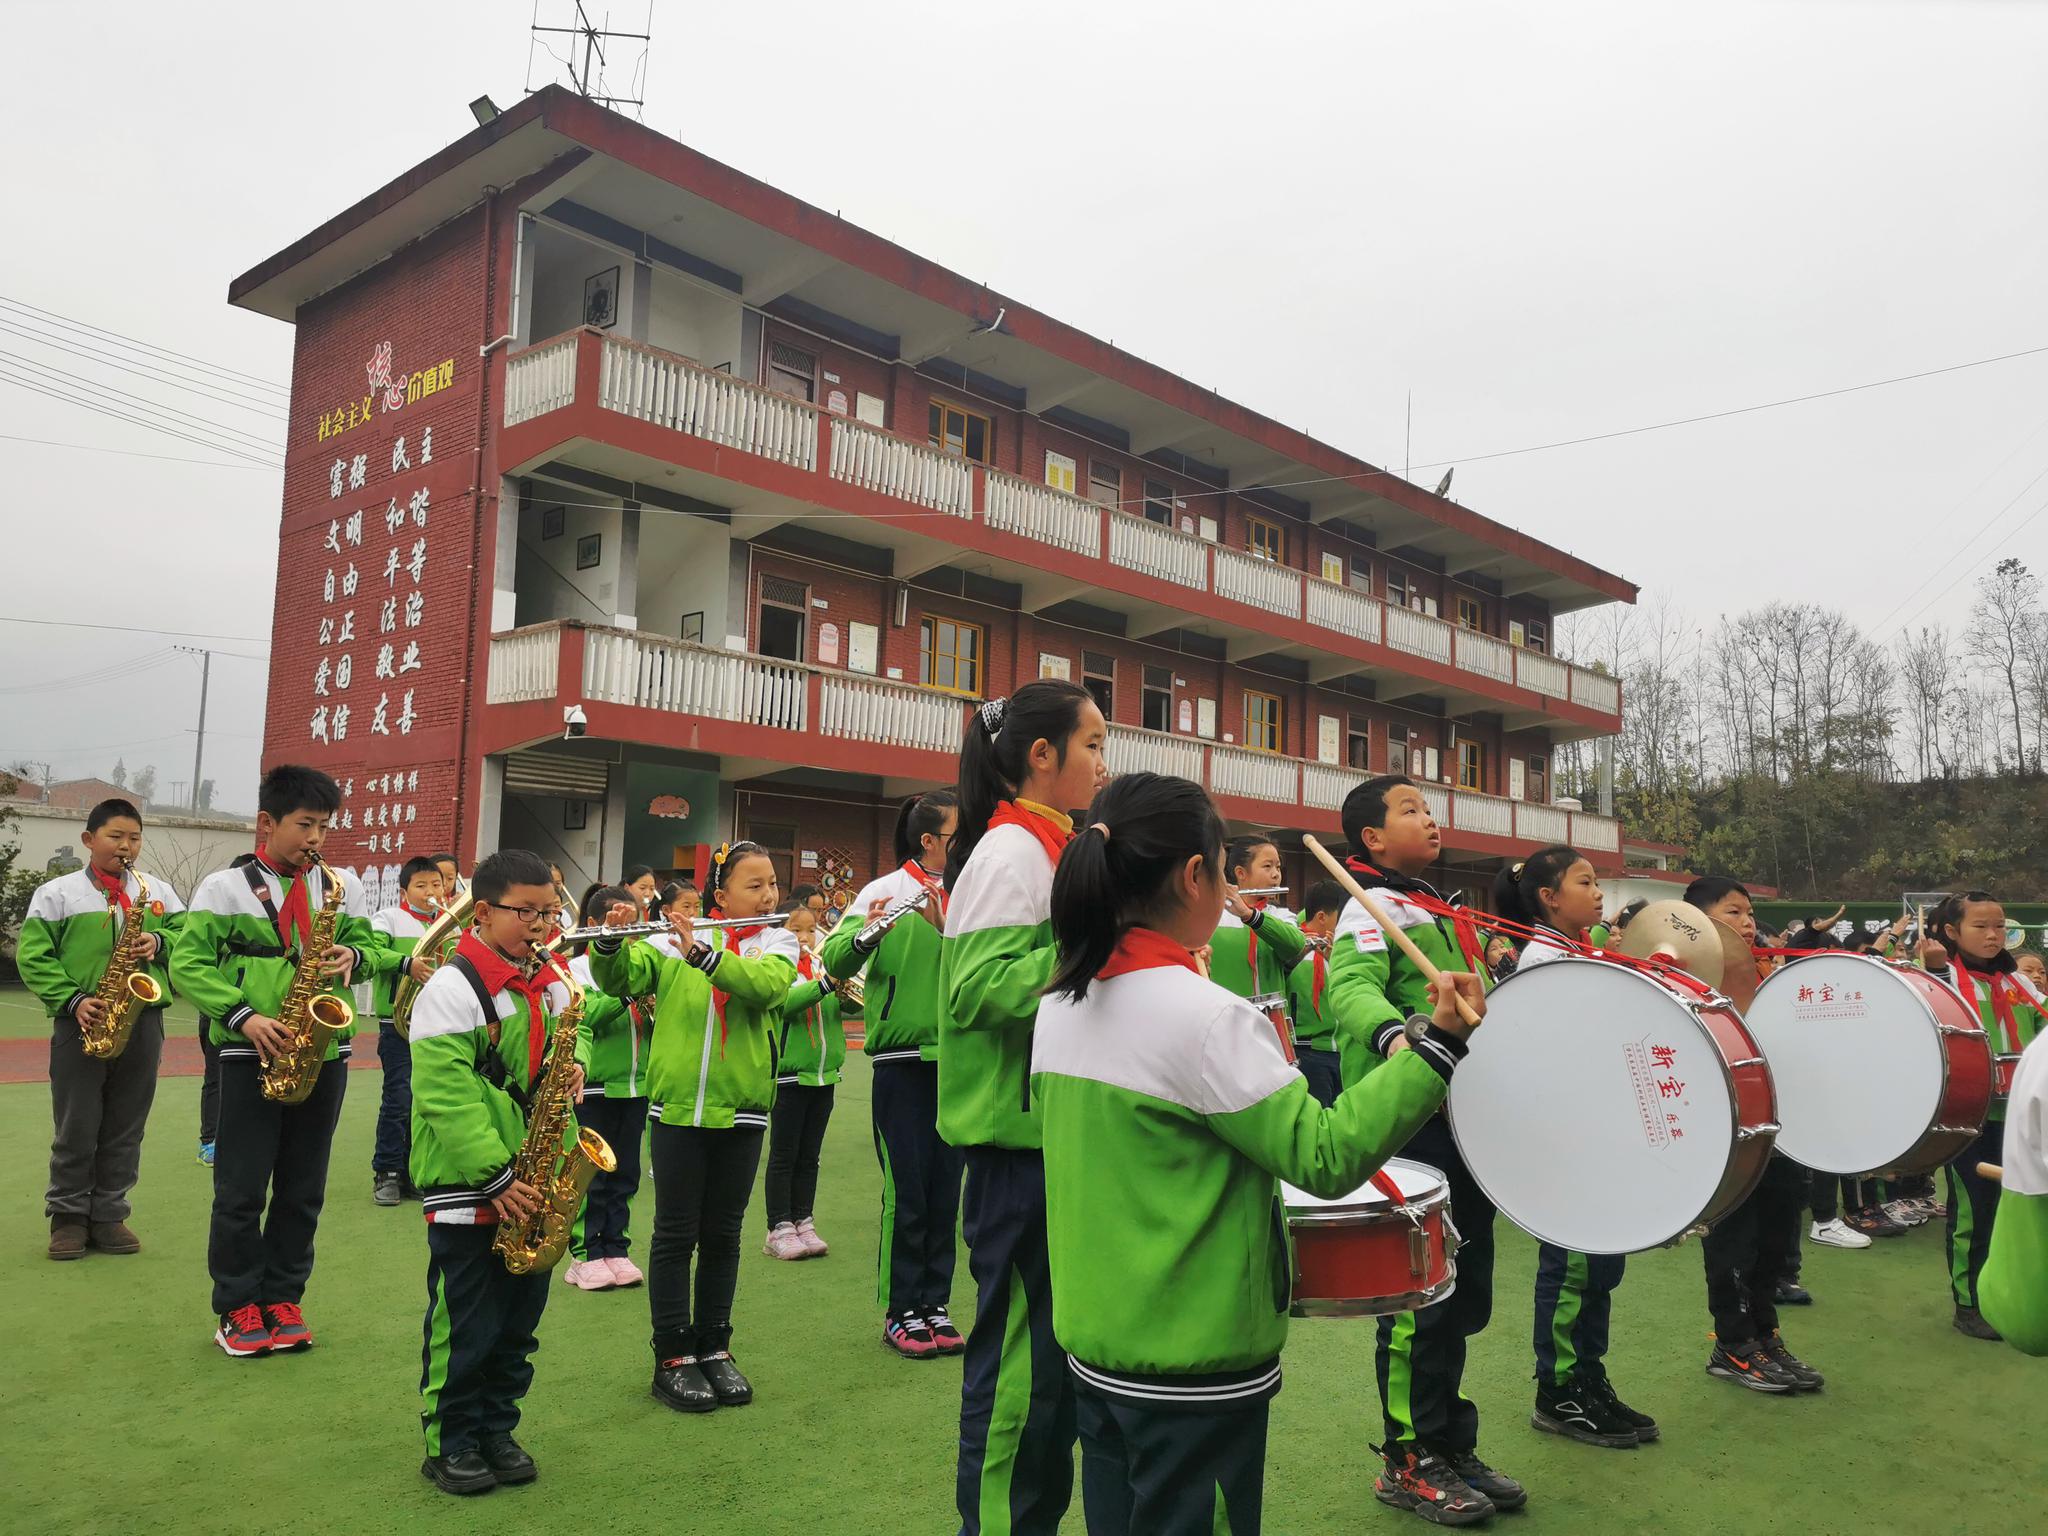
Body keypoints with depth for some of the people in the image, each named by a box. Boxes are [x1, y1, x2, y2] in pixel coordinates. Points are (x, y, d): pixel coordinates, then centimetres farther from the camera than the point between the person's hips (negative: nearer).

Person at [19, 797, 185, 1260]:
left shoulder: (159, 891, 10)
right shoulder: (56, 893, 3)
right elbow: (33, 956, -2)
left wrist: (158, 943, -11)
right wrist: (72, 1000, -13)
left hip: (142, 1023, 2)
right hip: (80, 1024, -2)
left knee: (126, 1130, 8)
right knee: (75, 1129, 3)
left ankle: (109, 1216, 19)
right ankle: (68, 1217, 18)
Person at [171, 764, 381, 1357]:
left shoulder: (343, 885, 7)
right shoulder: (225, 886, -2)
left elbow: (371, 941, 14)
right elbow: (187, 964, -6)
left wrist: (352, 955, -10)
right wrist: (242, 1015, -17)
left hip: (324, 1053, 3)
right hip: (251, 1055, -3)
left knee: (303, 1189, 10)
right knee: (241, 1189, 3)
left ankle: (282, 1299, 24)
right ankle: (237, 1308, 18)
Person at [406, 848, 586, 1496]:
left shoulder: (551, 984, 7)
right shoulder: (452, 987, -15)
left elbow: (574, 1034, 21)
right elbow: (446, 1095, -21)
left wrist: (573, 1063, -5)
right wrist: (496, 1177, -24)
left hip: (533, 1185, 7)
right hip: (469, 1188, -6)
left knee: (519, 1321, 16)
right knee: (464, 1326, 5)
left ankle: (496, 1431, 32)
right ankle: (449, 1444, 23)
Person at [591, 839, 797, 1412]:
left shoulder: (777, 942, 3)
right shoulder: (676, 938, 2)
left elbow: (767, 985, -18)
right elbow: (620, 981, -5)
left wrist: (702, 953, -29)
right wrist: (610, 941, -24)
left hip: (741, 1111, 1)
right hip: (677, 1107, -1)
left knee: (723, 1235, 12)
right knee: (675, 1233, 6)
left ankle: (714, 1347, 26)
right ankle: (672, 1356, 18)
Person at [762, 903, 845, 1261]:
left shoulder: (823, 966, 8)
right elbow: (783, 1002, -26)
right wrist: (825, 983, -36)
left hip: (824, 1074, 5)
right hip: (788, 1075, -5)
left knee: (809, 1157, 13)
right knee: (783, 1155, 3)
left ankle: (804, 1223, 21)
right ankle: (779, 1230, 9)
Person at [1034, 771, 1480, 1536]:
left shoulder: (1058, 1007, 1)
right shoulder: (1207, 1016, -22)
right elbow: (1327, 1158, -21)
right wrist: (1439, 1044, -21)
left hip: (1092, 1337, 7)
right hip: (1195, 1363, -7)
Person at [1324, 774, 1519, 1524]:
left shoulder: (1441, 908, 20)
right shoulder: (1372, 906, -9)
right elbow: (1351, 987, -28)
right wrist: (1394, 1037, -47)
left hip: (1466, 1119, 9)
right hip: (1410, 1121, -9)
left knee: (1466, 1292, 14)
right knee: (1421, 1294, -3)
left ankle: (1451, 1446, 27)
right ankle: (1409, 1461, 11)